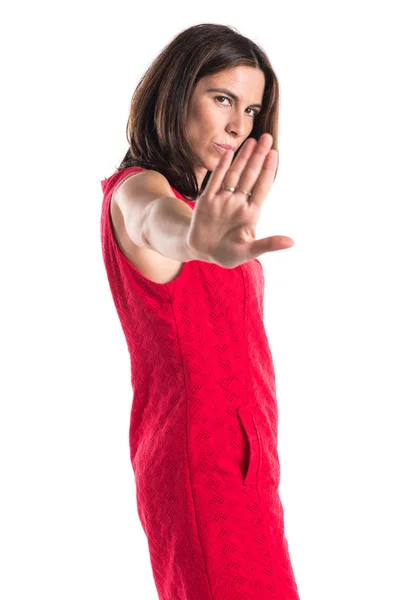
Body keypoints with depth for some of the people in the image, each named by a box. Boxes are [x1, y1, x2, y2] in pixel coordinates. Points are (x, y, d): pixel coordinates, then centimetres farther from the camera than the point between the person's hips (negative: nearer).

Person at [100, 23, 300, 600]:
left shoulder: (197, 196, 13)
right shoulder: (135, 190, -17)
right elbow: (155, 221, -43)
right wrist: (196, 240, -61)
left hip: (233, 454, 10)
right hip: (208, 463, -10)